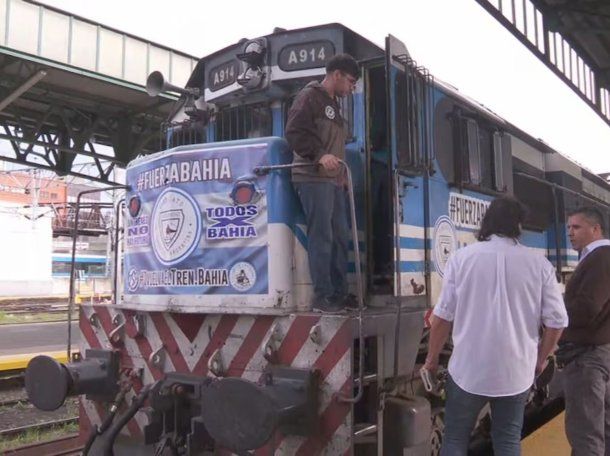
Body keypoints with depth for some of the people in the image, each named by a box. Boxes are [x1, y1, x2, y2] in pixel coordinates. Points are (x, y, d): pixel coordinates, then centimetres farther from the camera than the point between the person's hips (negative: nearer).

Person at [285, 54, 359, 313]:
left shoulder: (334, 105, 25)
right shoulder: (310, 96, -4)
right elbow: (294, 132, -16)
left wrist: (343, 174, 17)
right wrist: (320, 155, -28)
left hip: (333, 180, 9)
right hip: (313, 178, -9)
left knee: (340, 237, 8)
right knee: (321, 237, -10)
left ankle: (339, 294, 15)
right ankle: (322, 297, -5)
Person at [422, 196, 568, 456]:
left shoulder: (462, 257, -7)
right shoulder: (539, 264, -4)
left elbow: (443, 316, -6)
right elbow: (557, 321, -3)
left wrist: (431, 360, 7)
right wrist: (540, 359, 15)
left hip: (468, 370, -1)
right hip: (516, 372, 1)